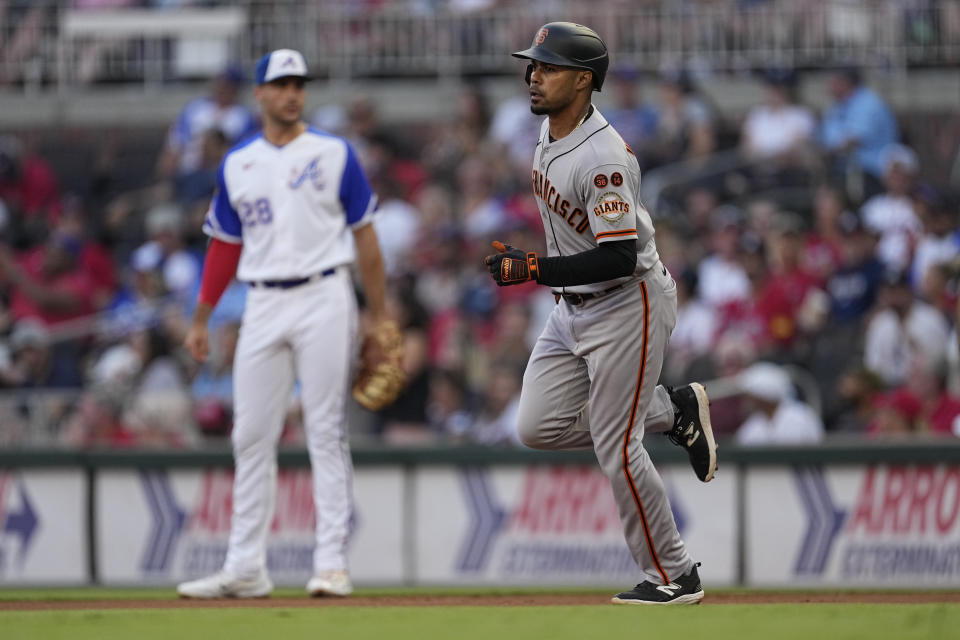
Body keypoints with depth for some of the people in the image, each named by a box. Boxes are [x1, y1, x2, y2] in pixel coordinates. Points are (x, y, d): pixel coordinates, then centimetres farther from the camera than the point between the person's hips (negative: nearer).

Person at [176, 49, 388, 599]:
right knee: (252, 436, 2)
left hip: (324, 299, -3)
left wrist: (380, 318, -2)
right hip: (263, 305, 3)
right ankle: (246, 568, 5)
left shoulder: (335, 154, 3)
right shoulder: (238, 164, 12)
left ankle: (332, 564, -4)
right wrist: (201, 319, 10)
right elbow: (225, 245, 16)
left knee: (327, 433, -5)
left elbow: (365, 238, 2)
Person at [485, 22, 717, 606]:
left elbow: (619, 257, -30)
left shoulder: (604, 159, -27)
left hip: (628, 306, -9)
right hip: (572, 309, 9)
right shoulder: (551, 129, 2)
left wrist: (533, 270, -28)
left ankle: (675, 575, 7)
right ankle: (673, 411, 19)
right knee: (538, 427, 3)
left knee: (616, 448, -7)